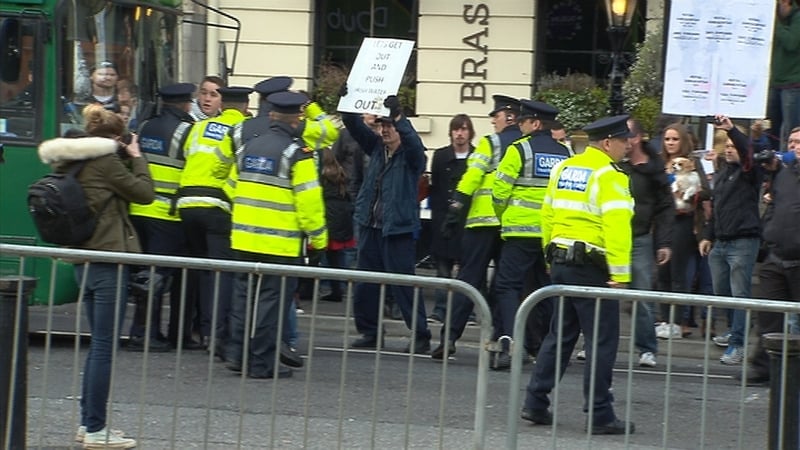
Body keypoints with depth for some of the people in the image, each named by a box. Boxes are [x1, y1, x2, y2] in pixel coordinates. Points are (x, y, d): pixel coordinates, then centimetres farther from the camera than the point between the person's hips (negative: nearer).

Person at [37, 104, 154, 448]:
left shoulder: (72, 165, 10)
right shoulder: (107, 163, -14)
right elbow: (144, 193, -8)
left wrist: (126, 160, 12)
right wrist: (136, 158, 4)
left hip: (84, 261, 9)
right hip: (109, 259, -9)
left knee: (98, 343, 18)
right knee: (105, 345, -5)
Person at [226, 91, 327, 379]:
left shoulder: (248, 147, 9)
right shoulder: (297, 153, -12)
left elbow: (234, 187, 16)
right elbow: (309, 199, -14)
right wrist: (318, 237, -3)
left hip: (245, 237, 6)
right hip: (280, 243, -6)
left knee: (244, 294, 16)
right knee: (272, 299, 0)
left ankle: (237, 353, 15)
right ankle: (261, 363, 2)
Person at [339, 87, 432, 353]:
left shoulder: (411, 156, -5)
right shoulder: (377, 148, 10)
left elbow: (414, 142, -26)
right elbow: (356, 128, 4)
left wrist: (398, 117, -36)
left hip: (398, 229, -6)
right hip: (370, 226, 7)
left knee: (404, 284, -6)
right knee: (365, 284, 10)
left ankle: (420, 338, 0)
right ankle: (370, 333, 20)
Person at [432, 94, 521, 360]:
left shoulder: (490, 144, -4)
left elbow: (470, 179, -11)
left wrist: (454, 213, -9)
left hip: (485, 221, -4)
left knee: (469, 278, -4)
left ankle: (450, 336, -11)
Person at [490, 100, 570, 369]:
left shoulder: (519, 150, -7)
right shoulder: (565, 154, 9)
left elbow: (500, 189, -6)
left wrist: (503, 217, 12)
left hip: (522, 230, -5)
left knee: (508, 286, -4)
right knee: (545, 289, 14)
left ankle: (510, 344, -18)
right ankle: (540, 344, 20)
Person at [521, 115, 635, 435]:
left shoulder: (563, 169, 12)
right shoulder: (609, 176, -12)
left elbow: (548, 215, 13)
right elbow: (616, 226, -20)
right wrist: (620, 274, -20)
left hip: (561, 262, 8)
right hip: (591, 268, -8)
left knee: (560, 334, 16)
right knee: (602, 341, -1)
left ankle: (535, 404, 15)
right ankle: (600, 416, 1)